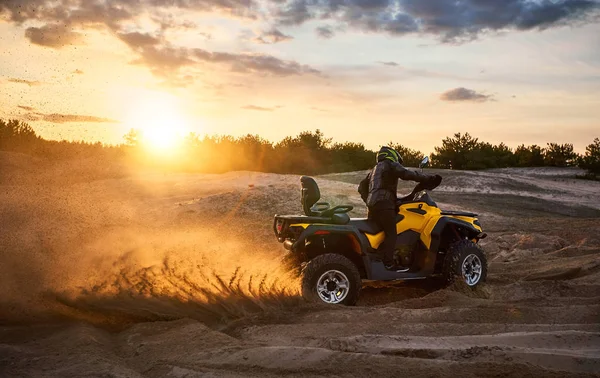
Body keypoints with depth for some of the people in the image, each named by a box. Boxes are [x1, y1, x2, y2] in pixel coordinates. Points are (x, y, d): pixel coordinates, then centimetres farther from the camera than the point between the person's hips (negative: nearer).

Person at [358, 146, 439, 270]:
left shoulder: (375, 169, 30)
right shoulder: (390, 164, 6)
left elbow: (362, 187, 29)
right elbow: (407, 174, -10)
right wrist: (427, 178, -5)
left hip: (372, 205, 9)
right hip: (384, 204, -9)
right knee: (391, 233, -13)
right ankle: (388, 263, -24)